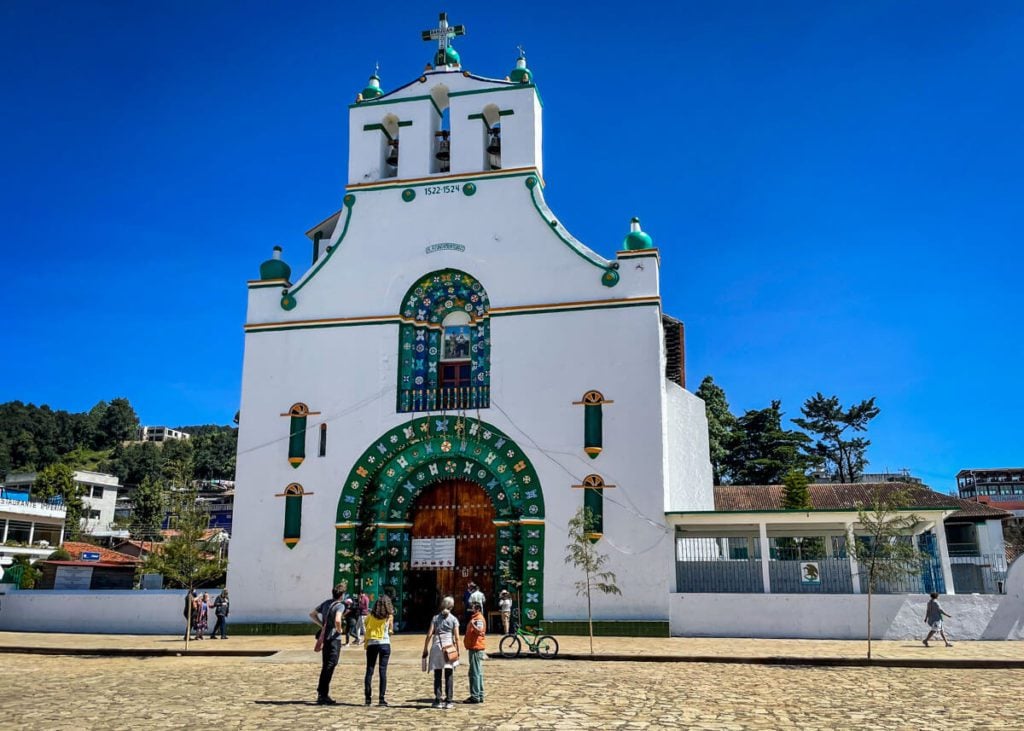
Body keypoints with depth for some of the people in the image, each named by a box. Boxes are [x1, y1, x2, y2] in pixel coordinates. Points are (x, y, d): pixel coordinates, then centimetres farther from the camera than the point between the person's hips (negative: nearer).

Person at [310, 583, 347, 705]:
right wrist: (339, 630, -11)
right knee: (329, 667, -3)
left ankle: (322, 694, 22)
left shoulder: (326, 603, 10)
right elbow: (337, 620, -30)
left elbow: (312, 614, 17)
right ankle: (322, 696, -4)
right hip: (334, 638, -8)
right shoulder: (339, 605, -13)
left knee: (326, 667, 16)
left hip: (324, 637, 8)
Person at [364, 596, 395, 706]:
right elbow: (391, 630, 11)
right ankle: (381, 698, -3)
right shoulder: (389, 616, 2)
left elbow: (366, 626, 3)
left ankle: (367, 698, 5)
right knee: (383, 671, 0)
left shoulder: (371, 616, 6)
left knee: (369, 671, 7)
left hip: (371, 644, 1)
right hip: (384, 644, -1)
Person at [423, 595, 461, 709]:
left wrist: (425, 649, 6)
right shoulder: (454, 619, 3)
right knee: (449, 676, 4)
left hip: (436, 647, 1)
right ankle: (448, 701, 3)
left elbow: (429, 635, 1)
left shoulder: (436, 618, 7)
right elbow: (456, 637, -2)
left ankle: (438, 701, 5)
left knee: (437, 676, 6)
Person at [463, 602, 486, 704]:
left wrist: (472, 624, -41)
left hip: (476, 649, -11)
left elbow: (479, 631, -29)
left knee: (475, 673, -10)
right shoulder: (474, 618, 20)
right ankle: (479, 696, 18)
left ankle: (475, 696, -9)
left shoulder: (479, 619, -12)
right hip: (474, 648, 11)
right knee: (477, 673, 13)